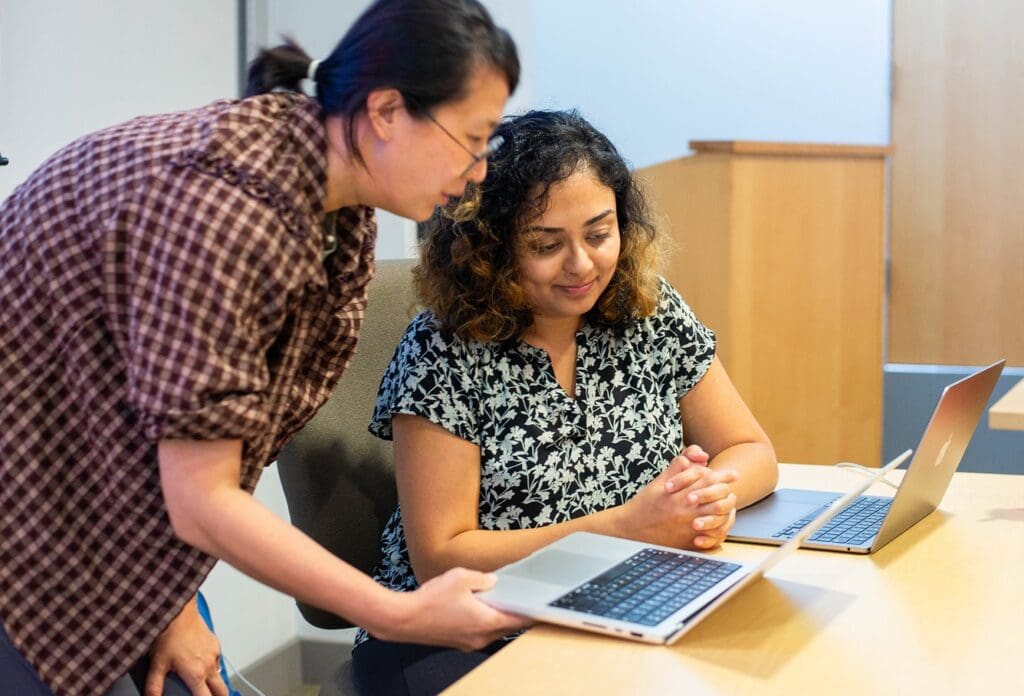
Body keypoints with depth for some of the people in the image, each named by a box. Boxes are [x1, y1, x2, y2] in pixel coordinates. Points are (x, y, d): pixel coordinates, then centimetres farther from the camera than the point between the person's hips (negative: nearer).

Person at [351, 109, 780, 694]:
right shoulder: (443, 351, -12)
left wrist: (713, 493, -17)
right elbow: (439, 560, -13)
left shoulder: (650, 312, 0)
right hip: (459, 643, -4)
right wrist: (624, 526, -21)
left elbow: (753, 452, 8)